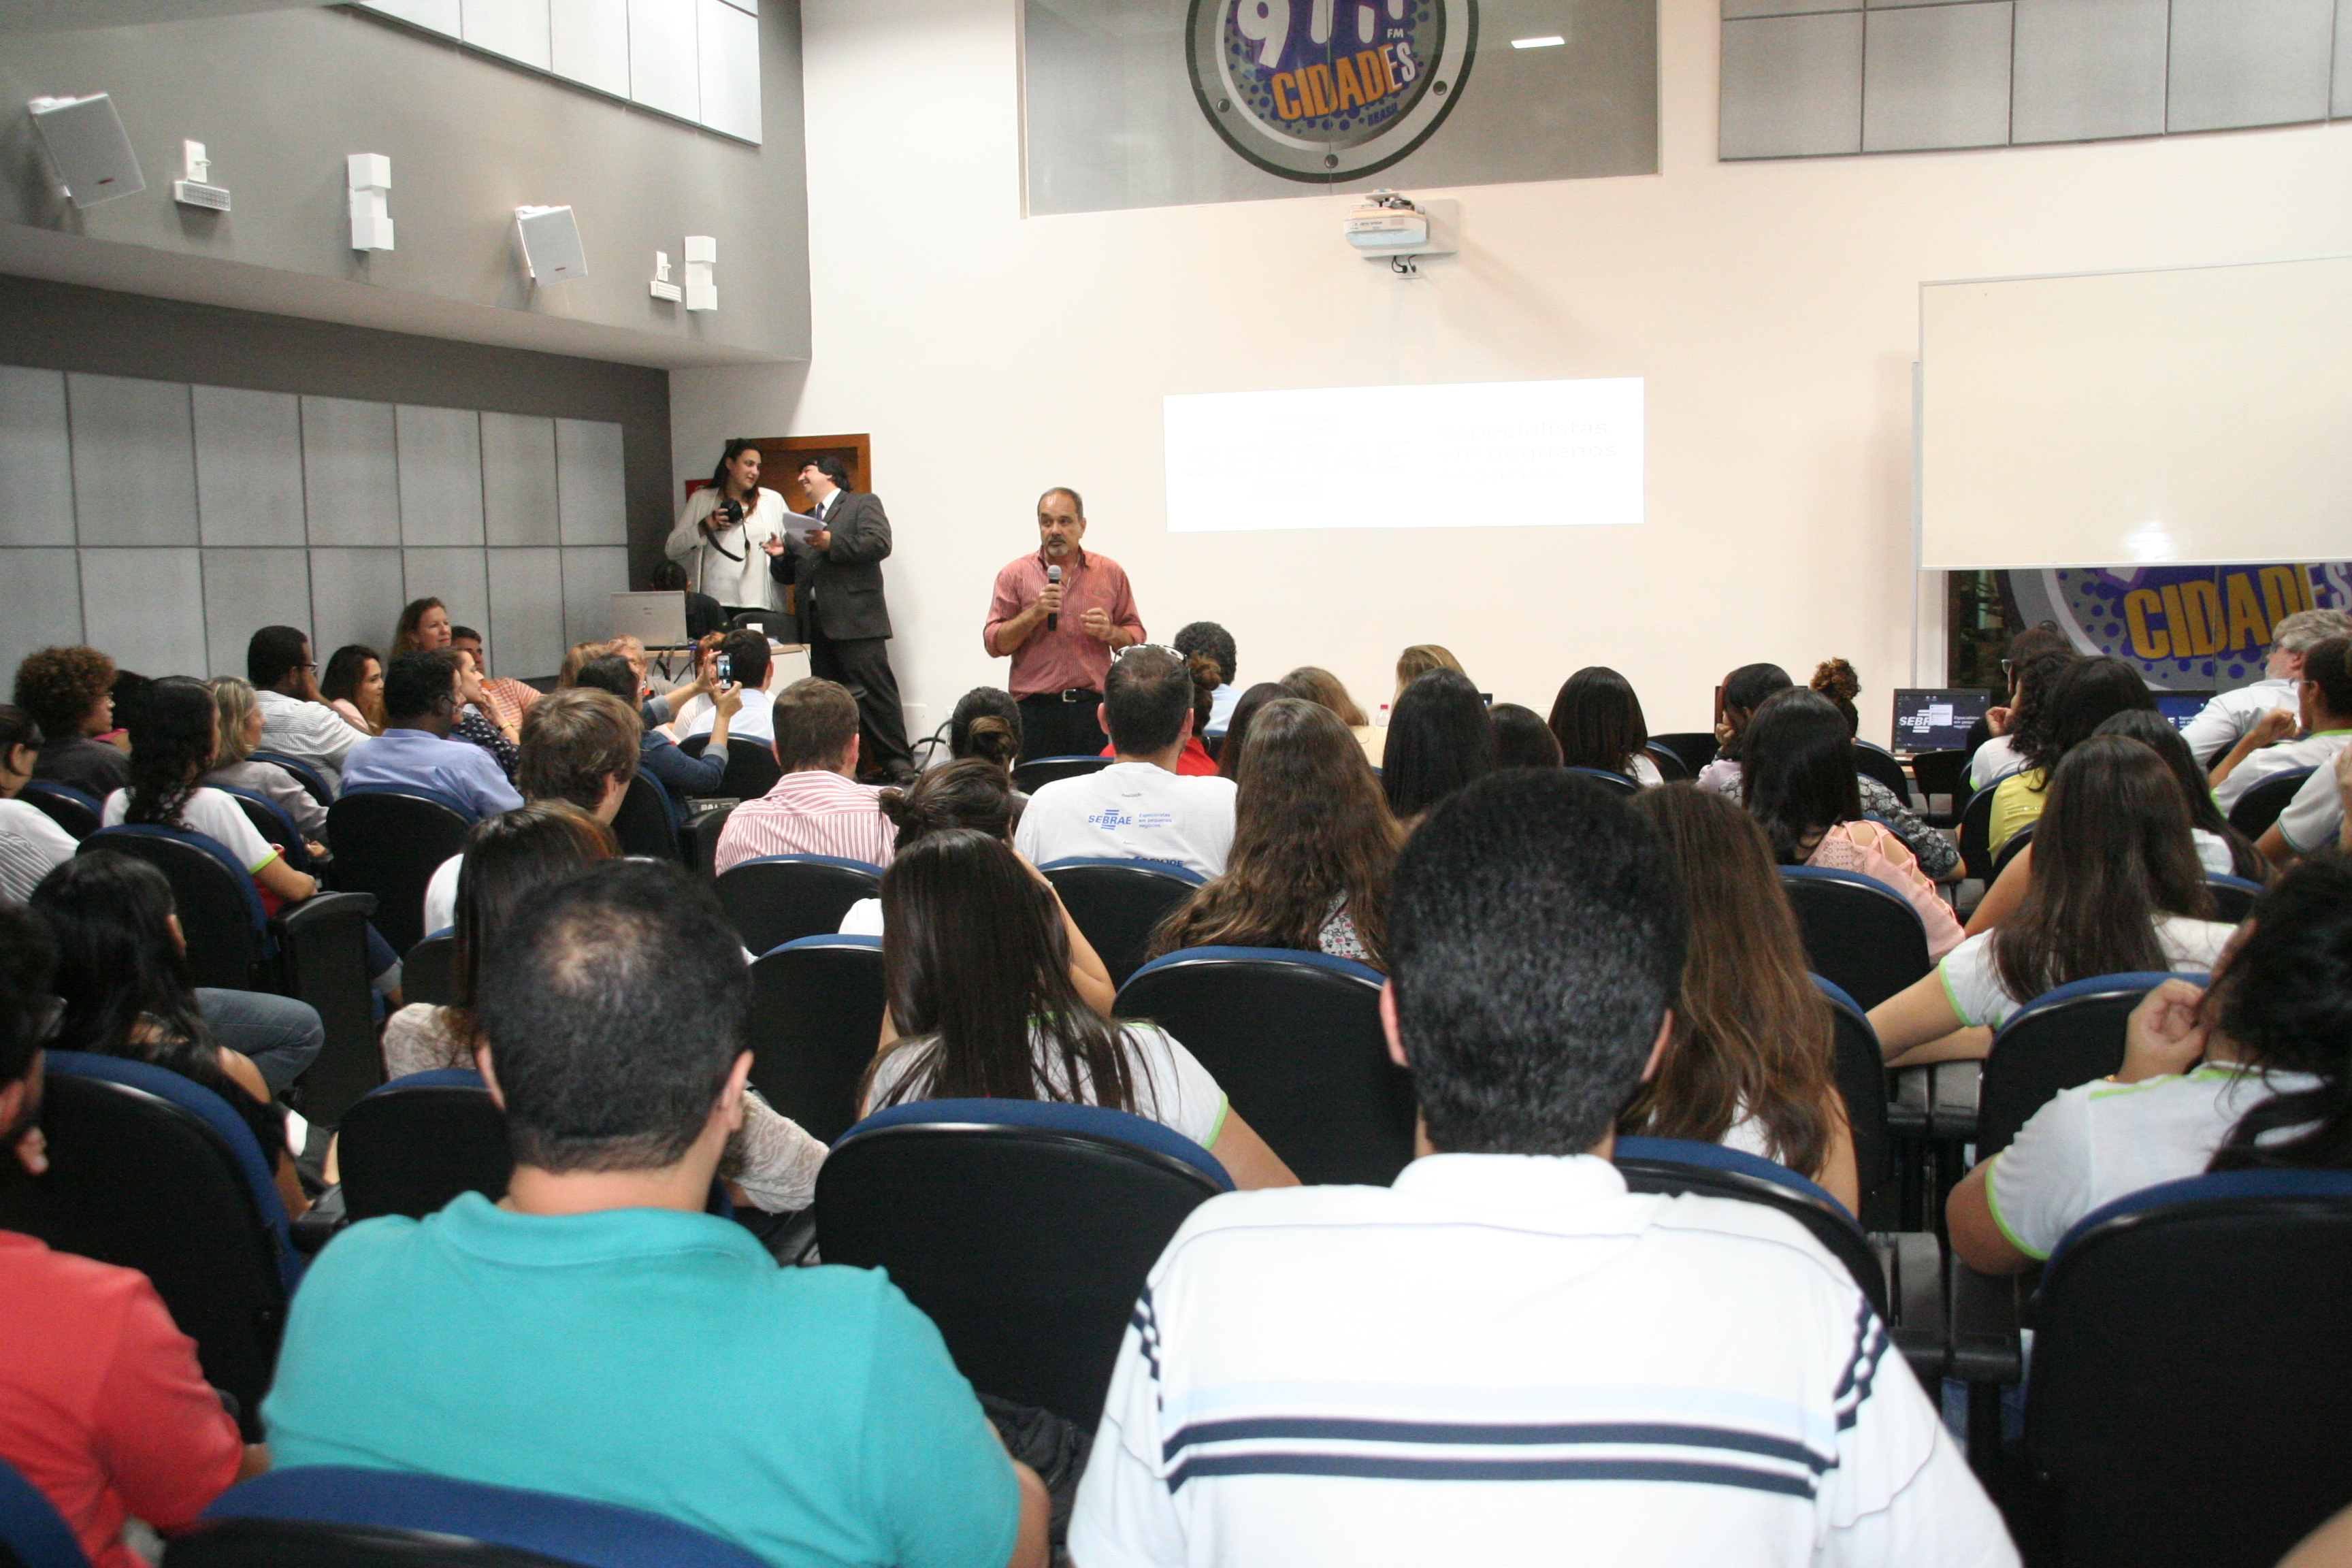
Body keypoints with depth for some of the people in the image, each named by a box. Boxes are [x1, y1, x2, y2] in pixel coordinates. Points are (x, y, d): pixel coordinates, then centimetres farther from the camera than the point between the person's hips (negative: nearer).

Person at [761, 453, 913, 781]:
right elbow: (788, 574, 25)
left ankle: (897, 763, -6)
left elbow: (879, 543, -11)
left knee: (875, 691, -9)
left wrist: (833, 543, -17)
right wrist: (780, 555, 4)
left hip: (855, 619, -7)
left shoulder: (863, 503, 6)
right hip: (816, 624, 7)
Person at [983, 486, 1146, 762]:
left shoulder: (1110, 573, 12)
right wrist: (1034, 614, -11)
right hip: (1035, 710, -1)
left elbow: (1136, 636, 14)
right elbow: (993, 643, 2)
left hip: (1094, 708, 1)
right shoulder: (1015, 575, 7)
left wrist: (1109, 632, -7)